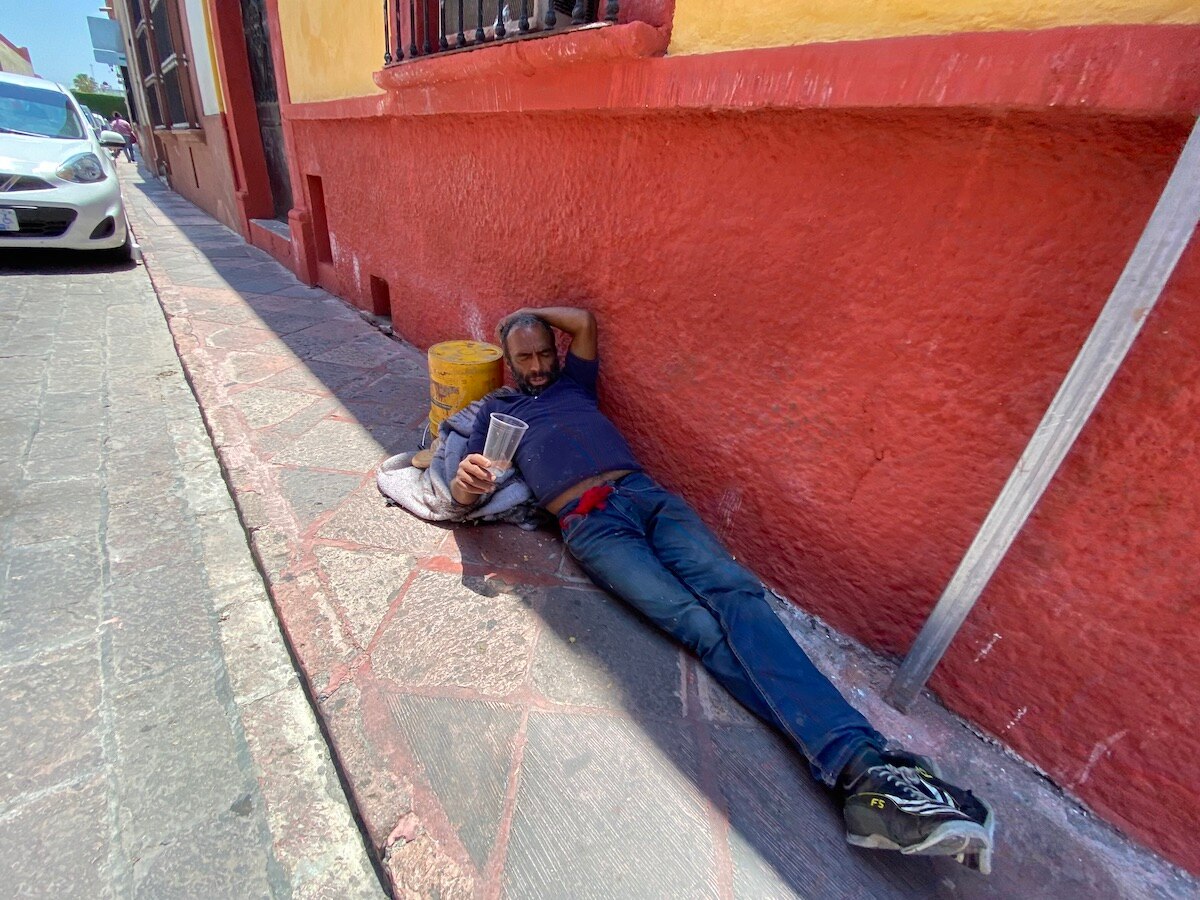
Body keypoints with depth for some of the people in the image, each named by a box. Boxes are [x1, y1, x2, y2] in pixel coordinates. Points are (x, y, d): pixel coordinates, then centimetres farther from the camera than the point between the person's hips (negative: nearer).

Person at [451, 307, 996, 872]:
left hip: (647, 494, 4)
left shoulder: (572, 383, 32)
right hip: (590, 524, -3)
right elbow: (463, 494, 11)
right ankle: (860, 780, -33)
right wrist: (466, 479, -14)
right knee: (697, 624, -24)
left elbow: (584, 320, 29)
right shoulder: (494, 411, 23)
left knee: (737, 594, -23)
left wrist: (527, 313, 41)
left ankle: (863, 762, -32)